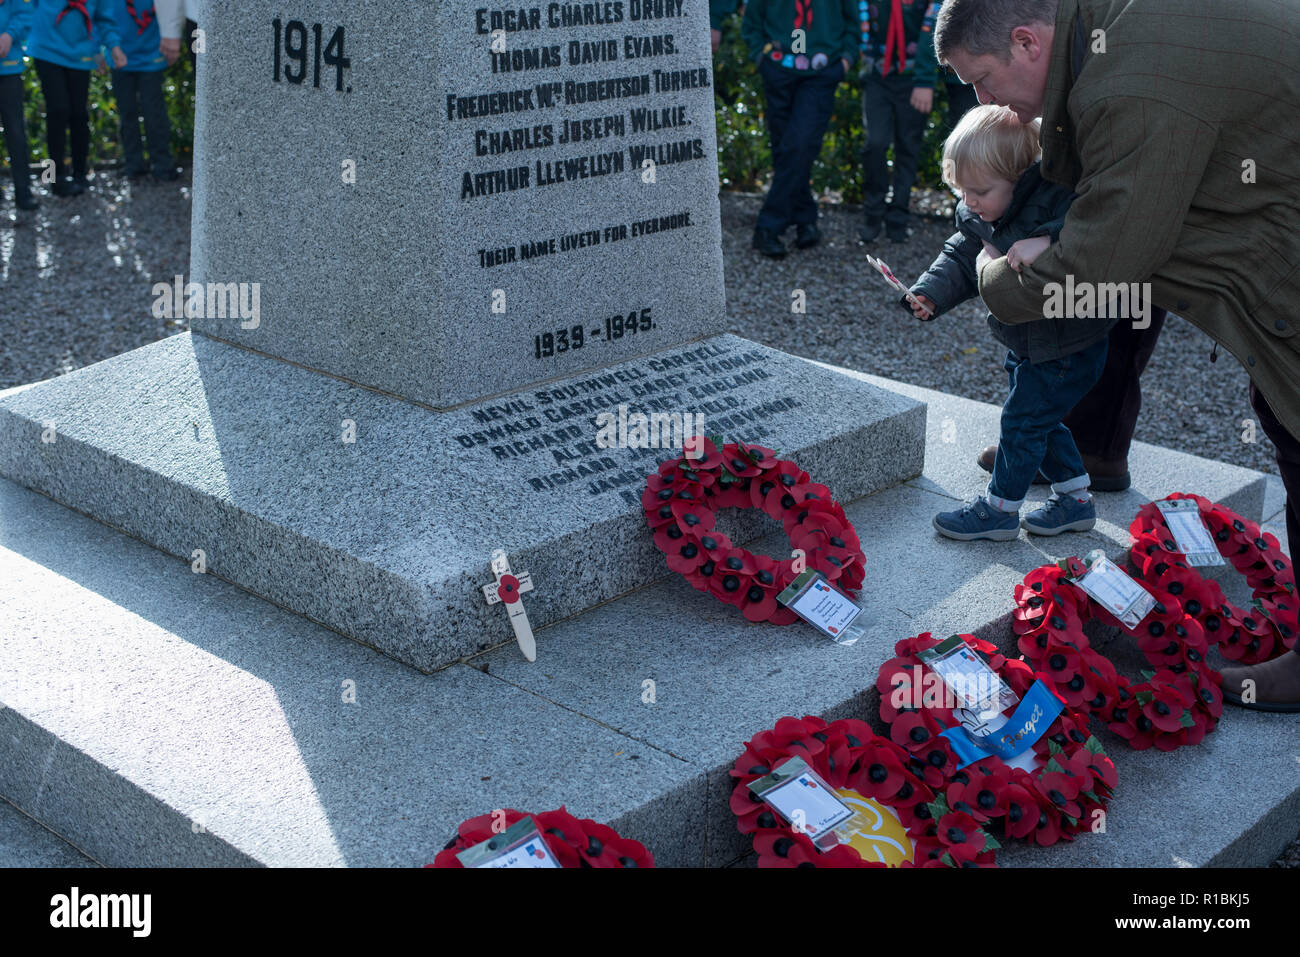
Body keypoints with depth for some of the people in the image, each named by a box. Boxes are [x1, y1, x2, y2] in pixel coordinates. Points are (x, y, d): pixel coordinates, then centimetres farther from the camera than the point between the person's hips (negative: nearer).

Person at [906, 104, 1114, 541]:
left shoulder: (1053, 203, -27)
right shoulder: (975, 216, -1)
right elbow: (960, 259, 6)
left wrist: (1047, 240, -54)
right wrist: (930, 294, -11)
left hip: (1068, 348, -9)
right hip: (1026, 343, 9)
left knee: (1022, 420, -1)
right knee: (1040, 422, 19)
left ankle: (1000, 508, 15)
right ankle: (1076, 500, 35)